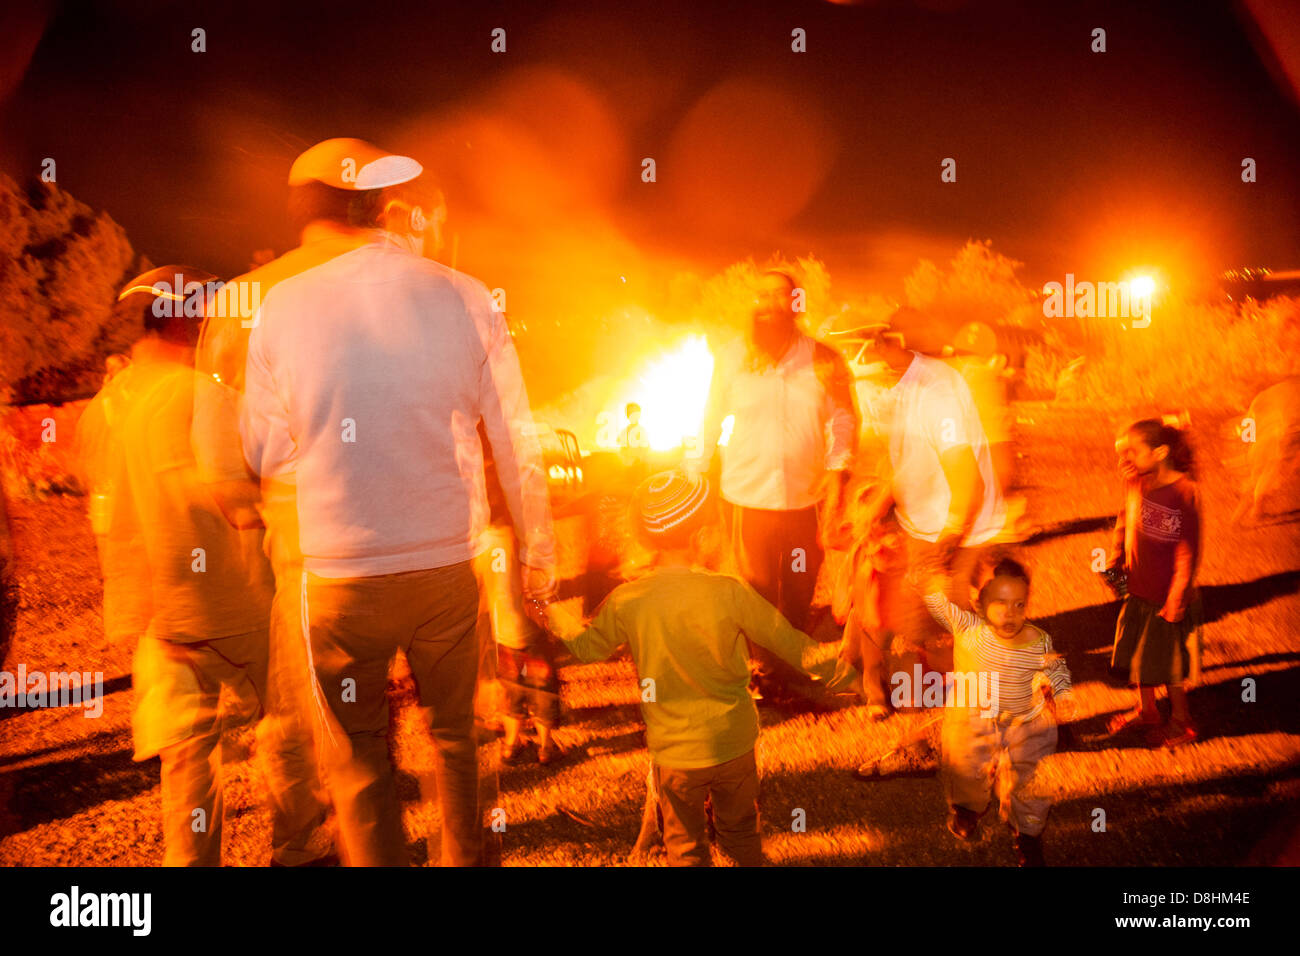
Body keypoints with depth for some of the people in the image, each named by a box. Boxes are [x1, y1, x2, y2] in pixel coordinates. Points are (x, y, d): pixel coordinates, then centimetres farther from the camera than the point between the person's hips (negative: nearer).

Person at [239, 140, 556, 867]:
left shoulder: (284, 305, -5)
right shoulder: (466, 297, -5)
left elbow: (264, 454, 3)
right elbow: (517, 439, -1)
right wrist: (538, 547, 10)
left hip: (341, 577, -1)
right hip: (448, 567, 1)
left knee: (360, 763, 16)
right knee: (455, 737, 22)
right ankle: (464, 856, 35)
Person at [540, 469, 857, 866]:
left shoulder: (626, 601, -15)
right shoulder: (729, 593, -19)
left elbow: (587, 647, 2)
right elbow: (787, 642, -10)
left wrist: (552, 614, 19)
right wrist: (832, 670, 6)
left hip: (674, 754, 0)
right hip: (734, 744, 0)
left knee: (685, 846, 20)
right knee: (740, 832, 25)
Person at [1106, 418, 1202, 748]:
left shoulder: (1184, 493, -25)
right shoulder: (1135, 483, -5)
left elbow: (1188, 551, -21)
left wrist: (1177, 597, -18)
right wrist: (1115, 563, 8)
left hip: (1168, 596, -7)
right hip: (1138, 588, 7)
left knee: (1170, 663, 10)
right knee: (1138, 654, 20)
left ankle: (1180, 722, 32)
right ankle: (1146, 712, 42)